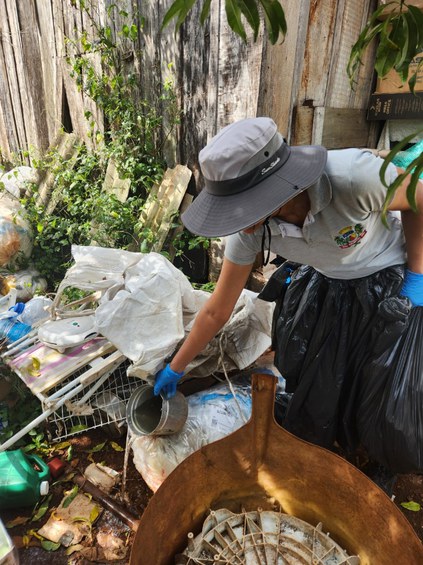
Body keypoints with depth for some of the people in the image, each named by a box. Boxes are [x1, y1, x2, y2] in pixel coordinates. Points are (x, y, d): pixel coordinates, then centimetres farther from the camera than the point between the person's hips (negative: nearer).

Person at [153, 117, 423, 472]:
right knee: (298, 375, 5)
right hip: (323, 283, 3)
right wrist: (175, 369, -3)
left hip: (386, 281, -3)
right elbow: (217, 311, -12)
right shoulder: (250, 228, -24)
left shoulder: (355, 175, -38)